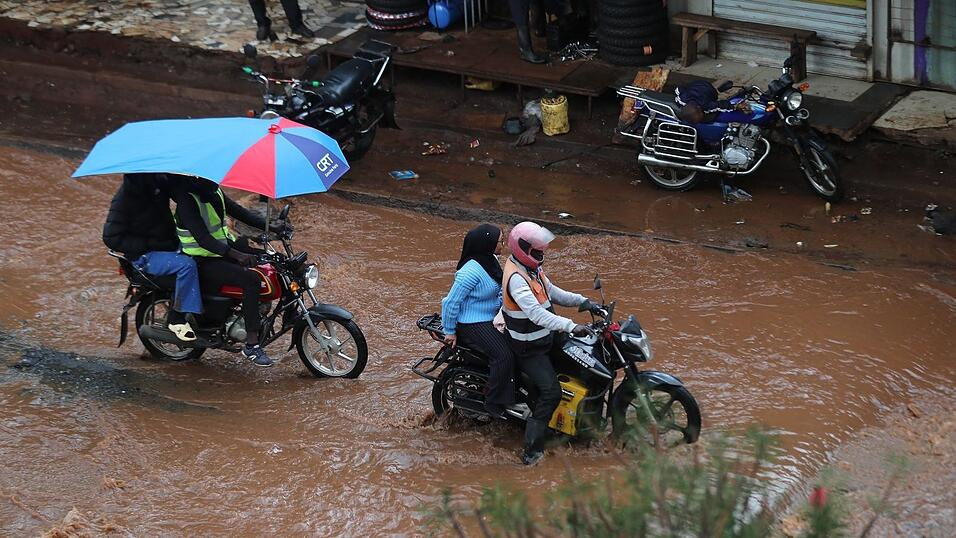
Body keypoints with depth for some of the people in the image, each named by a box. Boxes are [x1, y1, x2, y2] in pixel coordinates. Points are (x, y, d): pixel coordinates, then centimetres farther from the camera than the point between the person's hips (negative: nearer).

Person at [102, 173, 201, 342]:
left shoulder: (158, 181, 2)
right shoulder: (126, 195, -17)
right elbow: (111, 237, -18)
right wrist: (150, 244, -20)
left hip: (168, 244, 8)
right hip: (145, 257, -8)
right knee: (187, 264, -28)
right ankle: (177, 319, -20)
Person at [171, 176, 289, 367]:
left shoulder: (214, 192, 5)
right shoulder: (187, 201, -22)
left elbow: (238, 212, 11)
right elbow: (203, 239, -31)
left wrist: (271, 226, -1)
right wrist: (236, 255, -42)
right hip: (204, 262, -9)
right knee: (251, 279, -29)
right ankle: (251, 346, -26)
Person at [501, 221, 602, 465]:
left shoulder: (532, 269, 4)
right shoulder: (516, 279, -28)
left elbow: (552, 292, 14)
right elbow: (536, 313, -39)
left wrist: (581, 301, -1)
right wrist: (570, 326, -45)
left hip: (545, 337, 10)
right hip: (529, 348, -10)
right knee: (551, 392, -17)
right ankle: (532, 450, -14)